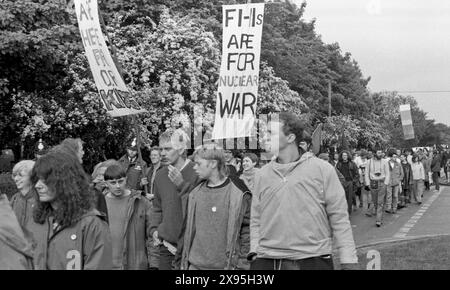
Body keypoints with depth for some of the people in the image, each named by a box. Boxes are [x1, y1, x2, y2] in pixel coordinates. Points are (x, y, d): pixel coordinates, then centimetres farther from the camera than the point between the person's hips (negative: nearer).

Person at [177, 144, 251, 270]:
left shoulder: (240, 194, -7)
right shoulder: (195, 193, 8)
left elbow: (247, 231, -6)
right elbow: (188, 229, 14)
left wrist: (241, 265, -8)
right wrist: (184, 262, 10)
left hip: (225, 265, -4)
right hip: (195, 264, 4)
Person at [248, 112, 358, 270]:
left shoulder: (322, 169, -1)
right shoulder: (262, 174, 9)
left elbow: (339, 217, -2)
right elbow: (256, 220, 12)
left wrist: (348, 259, -5)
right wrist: (254, 251, 1)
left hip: (313, 260, -2)